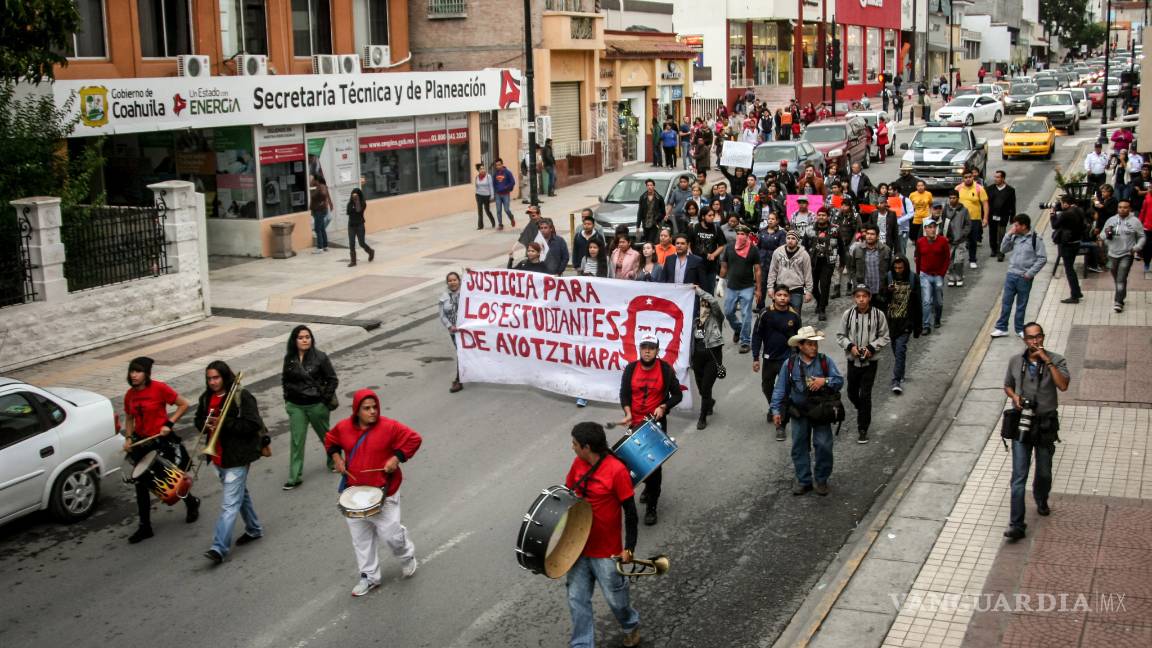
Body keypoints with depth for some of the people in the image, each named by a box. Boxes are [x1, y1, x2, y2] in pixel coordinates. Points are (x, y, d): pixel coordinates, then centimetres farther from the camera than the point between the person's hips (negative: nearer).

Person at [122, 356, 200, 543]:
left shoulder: (159, 389, -14)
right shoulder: (130, 395, 3)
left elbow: (183, 405, -9)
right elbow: (129, 418, 17)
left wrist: (169, 423, -18)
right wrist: (128, 438, 3)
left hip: (162, 440, -5)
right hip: (141, 442, 5)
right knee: (141, 485, 5)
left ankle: (192, 503, 38)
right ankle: (144, 527, 15)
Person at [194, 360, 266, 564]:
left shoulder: (242, 397, -15)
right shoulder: (206, 398, 6)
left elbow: (253, 425, -19)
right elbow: (199, 420, 17)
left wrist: (225, 423, -24)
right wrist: (207, 424, -7)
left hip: (237, 457, -8)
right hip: (218, 457, 8)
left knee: (229, 505, -9)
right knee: (240, 494, 24)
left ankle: (219, 548, -12)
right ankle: (254, 529, 41)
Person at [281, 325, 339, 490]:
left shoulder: (319, 357, -10)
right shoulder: (289, 358, 0)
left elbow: (333, 380, -5)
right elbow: (285, 379, 13)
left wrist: (325, 398, -9)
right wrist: (288, 398, 6)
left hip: (316, 405, -2)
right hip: (296, 406, 2)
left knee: (325, 435, 17)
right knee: (297, 440, -1)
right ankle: (295, 477, 2)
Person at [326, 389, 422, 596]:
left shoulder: (389, 427, -14)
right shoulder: (343, 427, -2)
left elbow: (414, 439, -8)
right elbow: (330, 440, 18)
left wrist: (397, 458, -16)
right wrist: (336, 457, 2)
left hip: (383, 491, -4)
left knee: (389, 533, -4)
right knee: (360, 538, 10)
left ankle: (407, 556, 30)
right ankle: (369, 576, 27)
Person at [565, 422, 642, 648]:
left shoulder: (616, 470, -22)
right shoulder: (578, 463, -3)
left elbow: (630, 512, -15)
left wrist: (629, 547, -15)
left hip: (606, 551, -5)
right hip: (578, 546, 5)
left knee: (615, 599, 12)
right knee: (577, 600, 7)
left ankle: (631, 626, 42)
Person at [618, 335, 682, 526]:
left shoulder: (665, 369, -9)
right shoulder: (631, 369, -3)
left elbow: (677, 395, -1)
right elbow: (624, 394, 0)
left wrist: (663, 407, -17)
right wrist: (628, 414, -15)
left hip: (657, 423, -3)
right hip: (636, 423, 3)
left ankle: (651, 507, -1)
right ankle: (648, 486, 46)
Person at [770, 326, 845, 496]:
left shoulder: (825, 361, -4)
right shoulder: (789, 364, -4)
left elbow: (840, 381, -4)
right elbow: (780, 389, 2)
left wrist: (825, 381, -22)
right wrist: (776, 411, -1)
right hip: (799, 413, 1)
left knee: (823, 445, -4)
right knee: (800, 446, 7)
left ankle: (821, 480, 15)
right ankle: (803, 481, 21)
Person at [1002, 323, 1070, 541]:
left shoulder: (1056, 360, -6)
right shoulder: (1015, 361, 2)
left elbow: (1063, 386, -23)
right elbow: (1007, 386, 16)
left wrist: (1046, 360, -24)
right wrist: (1014, 396, -6)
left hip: (1046, 424, 0)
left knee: (1044, 472, 15)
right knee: (1019, 476, -6)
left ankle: (1041, 502, 47)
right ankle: (1016, 525, -7)